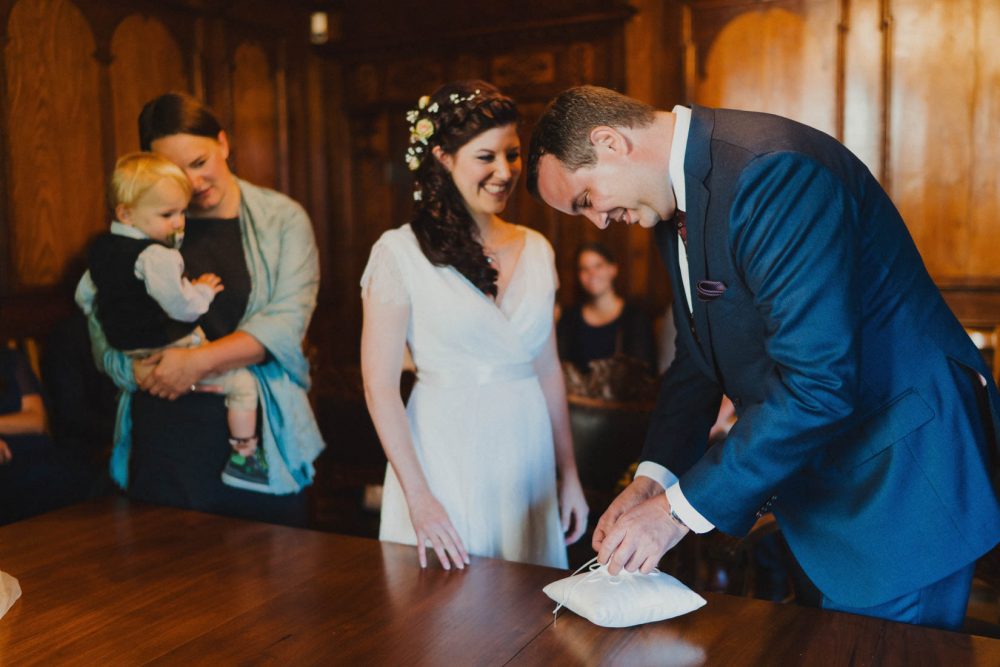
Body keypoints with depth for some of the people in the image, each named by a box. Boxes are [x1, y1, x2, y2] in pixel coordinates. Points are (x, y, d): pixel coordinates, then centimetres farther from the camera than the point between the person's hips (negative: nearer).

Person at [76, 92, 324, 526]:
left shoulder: (282, 219, 2)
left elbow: (288, 320, -10)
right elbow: (99, 314, 4)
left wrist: (200, 361, -18)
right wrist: (135, 367, -14)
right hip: (162, 435, 2)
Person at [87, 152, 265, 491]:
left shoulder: (102, 247, 3)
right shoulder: (155, 257, -27)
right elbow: (183, 307, -27)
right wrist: (204, 289, -4)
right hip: (168, 352, -10)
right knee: (243, 382, -5)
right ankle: (244, 458, 1)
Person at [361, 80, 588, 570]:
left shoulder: (536, 250, 6)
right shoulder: (399, 252, -8)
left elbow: (548, 371, 11)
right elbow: (380, 386, -10)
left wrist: (569, 474, 12)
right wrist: (418, 497, -15)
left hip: (527, 453, 5)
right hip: (444, 458, -4)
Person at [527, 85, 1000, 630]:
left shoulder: (775, 171, -26)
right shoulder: (673, 205, 6)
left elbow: (817, 382, -31)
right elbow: (698, 357, 13)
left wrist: (682, 508, -24)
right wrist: (654, 477, -1)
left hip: (900, 469, -9)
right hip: (812, 476, 9)